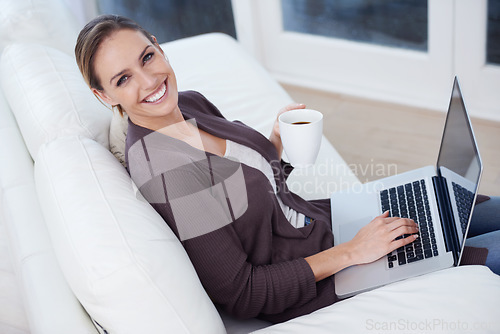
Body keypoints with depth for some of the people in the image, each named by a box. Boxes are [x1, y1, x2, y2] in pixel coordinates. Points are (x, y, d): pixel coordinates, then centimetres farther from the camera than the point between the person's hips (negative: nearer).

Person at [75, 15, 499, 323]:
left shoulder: (190, 104, -3)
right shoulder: (164, 172, -29)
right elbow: (241, 295, -24)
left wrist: (279, 142, -9)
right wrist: (350, 253, -22)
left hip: (317, 219, 8)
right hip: (311, 291, -8)